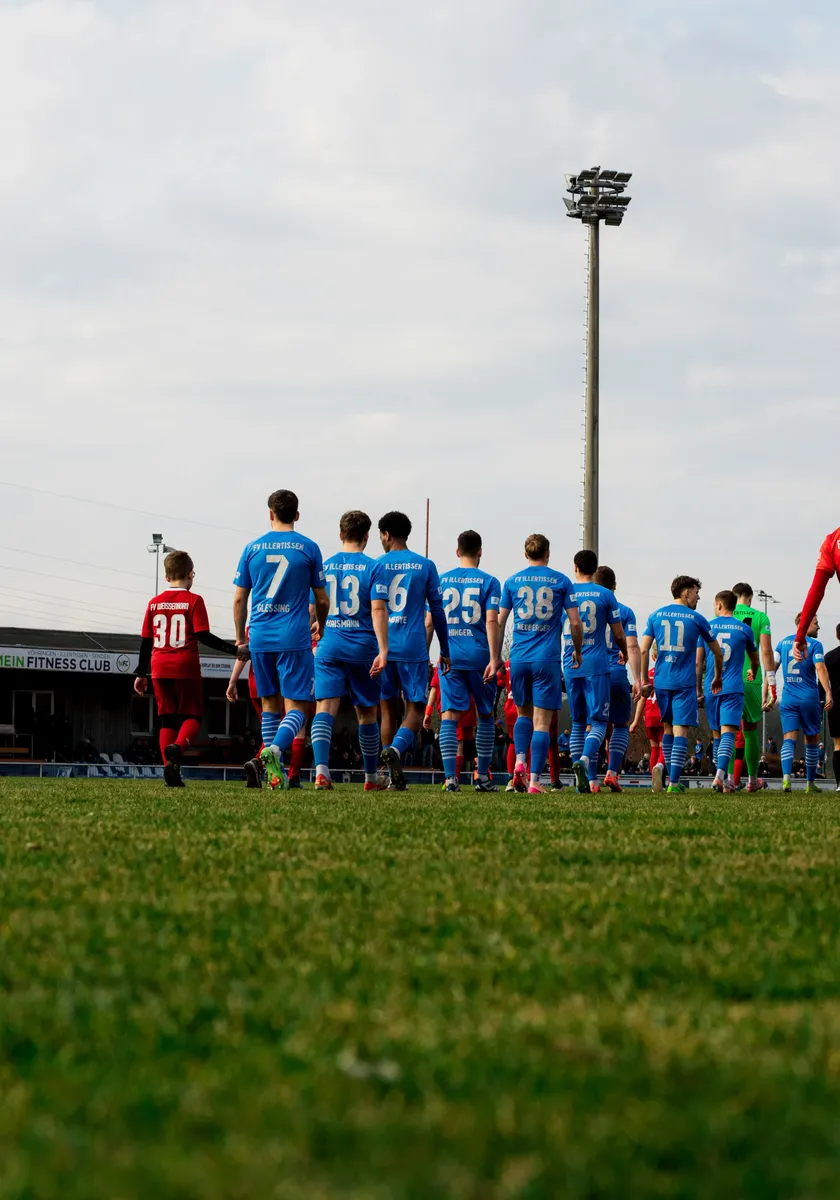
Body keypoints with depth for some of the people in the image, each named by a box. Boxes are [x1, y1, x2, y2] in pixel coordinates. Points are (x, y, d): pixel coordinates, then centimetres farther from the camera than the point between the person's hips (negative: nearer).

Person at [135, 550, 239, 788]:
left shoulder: (154, 603, 9)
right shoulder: (194, 601, -3)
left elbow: (145, 641, 11)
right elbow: (203, 636, -11)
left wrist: (141, 674, 17)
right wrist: (234, 650, -7)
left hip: (160, 670, 4)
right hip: (186, 668, -3)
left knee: (167, 719, 9)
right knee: (192, 716, 5)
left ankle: (170, 771, -1)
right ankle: (177, 748, -26)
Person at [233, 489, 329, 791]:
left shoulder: (252, 548, 6)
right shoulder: (308, 548, 0)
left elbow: (239, 599, 7)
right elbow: (322, 600, 4)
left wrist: (240, 638, 19)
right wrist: (320, 626, 24)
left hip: (260, 638, 3)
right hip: (295, 638, -3)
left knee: (270, 704, 15)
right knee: (297, 706, -2)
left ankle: (275, 771, 10)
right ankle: (274, 749, -29)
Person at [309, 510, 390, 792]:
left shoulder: (324, 566, 7)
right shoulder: (374, 567, -2)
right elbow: (378, 609, -12)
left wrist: (315, 642, 25)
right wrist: (383, 650, -15)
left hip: (328, 647, 1)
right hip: (363, 648, -1)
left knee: (325, 708, -8)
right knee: (367, 714, 13)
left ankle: (321, 768, -31)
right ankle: (371, 778, 24)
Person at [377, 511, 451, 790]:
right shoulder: (425, 566, 4)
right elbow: (437, 611, 5)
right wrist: (444, 650, 12)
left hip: (382, 649, 1)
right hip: (413, 649, -1)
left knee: (389, 709, 10)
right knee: (415, 708, 2)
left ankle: (393, 777, 9)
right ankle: (397, 748, -28)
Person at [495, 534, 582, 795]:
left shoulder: (512, 582, 7)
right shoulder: (561, 581, 2)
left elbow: (499, 623, 8)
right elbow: (575, 623, 0)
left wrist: (495, 658, 15)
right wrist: (577, 652, 17)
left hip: (519, 656, 2)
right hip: (547, 657, -2)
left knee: (523, 713, 21)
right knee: (542, 722, -1)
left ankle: (520, 762, -1)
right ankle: (534, 780, -8)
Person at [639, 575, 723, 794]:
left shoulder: (656, 616, 8)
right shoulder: (696, 619, 1)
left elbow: (644, 650, 2)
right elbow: (717, 653, 10)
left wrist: (645, 682, 9)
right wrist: (717, 678, 26)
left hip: (662, 681, 3)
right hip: (684, 683, -3)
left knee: (668, 727, 20)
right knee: (681, 730, -3)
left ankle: (664, 767, 2)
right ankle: (673, 782, -10)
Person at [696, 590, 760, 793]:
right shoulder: (744, 629, 5)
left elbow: (698, 663, 3)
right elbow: (755, 661, 20)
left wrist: (698, 690, 11)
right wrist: (753, 674, 42)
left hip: (711, 689, 2)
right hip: (733, 689, -2)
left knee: (717, 734, 14)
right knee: (728, 732, -11)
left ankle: (723, 779, 17)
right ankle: (720, 774, -31)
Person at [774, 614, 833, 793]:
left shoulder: (783, 643, 10)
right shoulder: (814, 644, -4)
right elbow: (820, 668, -18)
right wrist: (828, 694, -25)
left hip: (788, 699, 3)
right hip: (809, 698, -3)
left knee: (789, 739, -4)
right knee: (812, 741, 11)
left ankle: (786, 777, -27)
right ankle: (810, 783, 16)